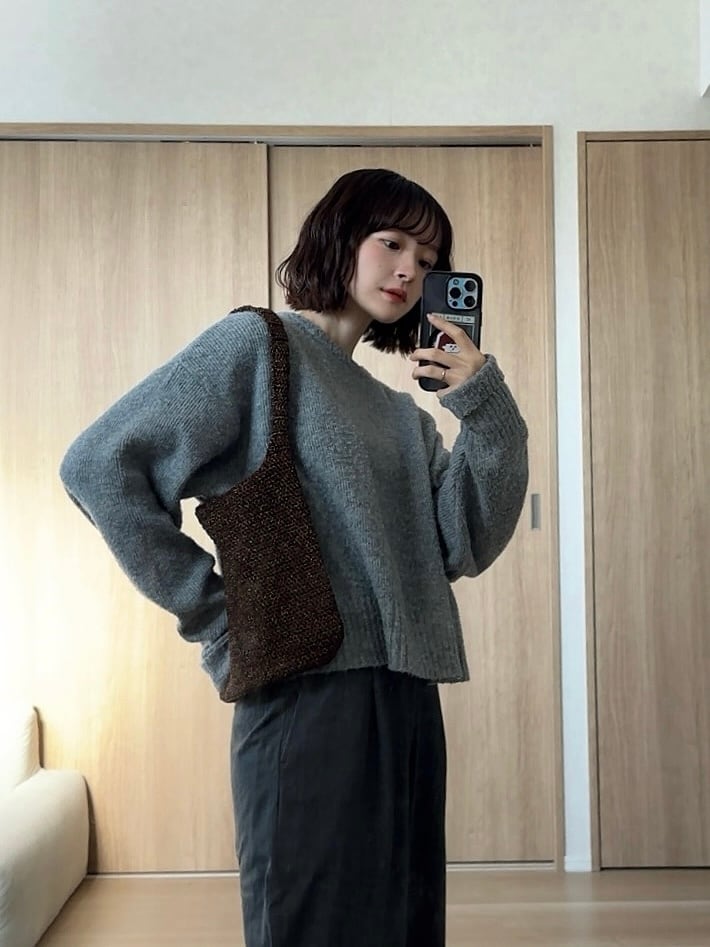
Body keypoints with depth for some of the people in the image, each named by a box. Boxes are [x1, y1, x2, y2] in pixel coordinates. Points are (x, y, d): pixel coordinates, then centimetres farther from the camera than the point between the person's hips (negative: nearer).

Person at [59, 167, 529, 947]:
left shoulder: (399, 411, 17)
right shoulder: (257, 344, -2)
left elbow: (465, 547, 6)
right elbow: (99, 465, -11)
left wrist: (488, 412, -4)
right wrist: (211, 612, -11)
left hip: (407, 701, 7)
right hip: (310, 695, -7)